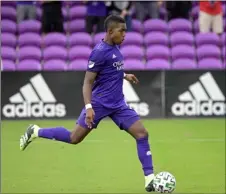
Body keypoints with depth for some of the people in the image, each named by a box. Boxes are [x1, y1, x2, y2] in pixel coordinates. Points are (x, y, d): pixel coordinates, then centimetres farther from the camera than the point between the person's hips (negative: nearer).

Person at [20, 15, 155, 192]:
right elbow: (88, 82, -17)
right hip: (99, 103, -7)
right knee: (75, 138, 0)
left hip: (117, 104, 7)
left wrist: (124, 75, 23)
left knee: (142, 133, -6)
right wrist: (88, 107, -25)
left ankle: (150, 179, -3)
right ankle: (35, 132, 21)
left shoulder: (114, 48, 8)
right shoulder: (100, 51, -17)